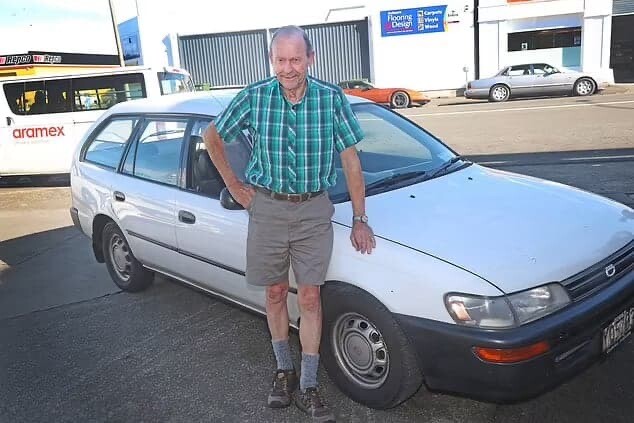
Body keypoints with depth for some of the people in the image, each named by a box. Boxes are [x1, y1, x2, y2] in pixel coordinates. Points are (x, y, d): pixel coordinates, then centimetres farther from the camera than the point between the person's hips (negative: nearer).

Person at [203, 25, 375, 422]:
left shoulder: (332, 99, -8)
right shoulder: (253, 98, -7)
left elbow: (351, 161, -3)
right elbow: (213, 137, 8)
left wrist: (360, 220, -2)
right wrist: (234, 185, 4)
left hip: (314, 210, -1)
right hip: (267, 207, 1)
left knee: (310, 297, 3)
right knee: (276, 292, 12)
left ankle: (309, 386, 16)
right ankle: (284, 370, 32)